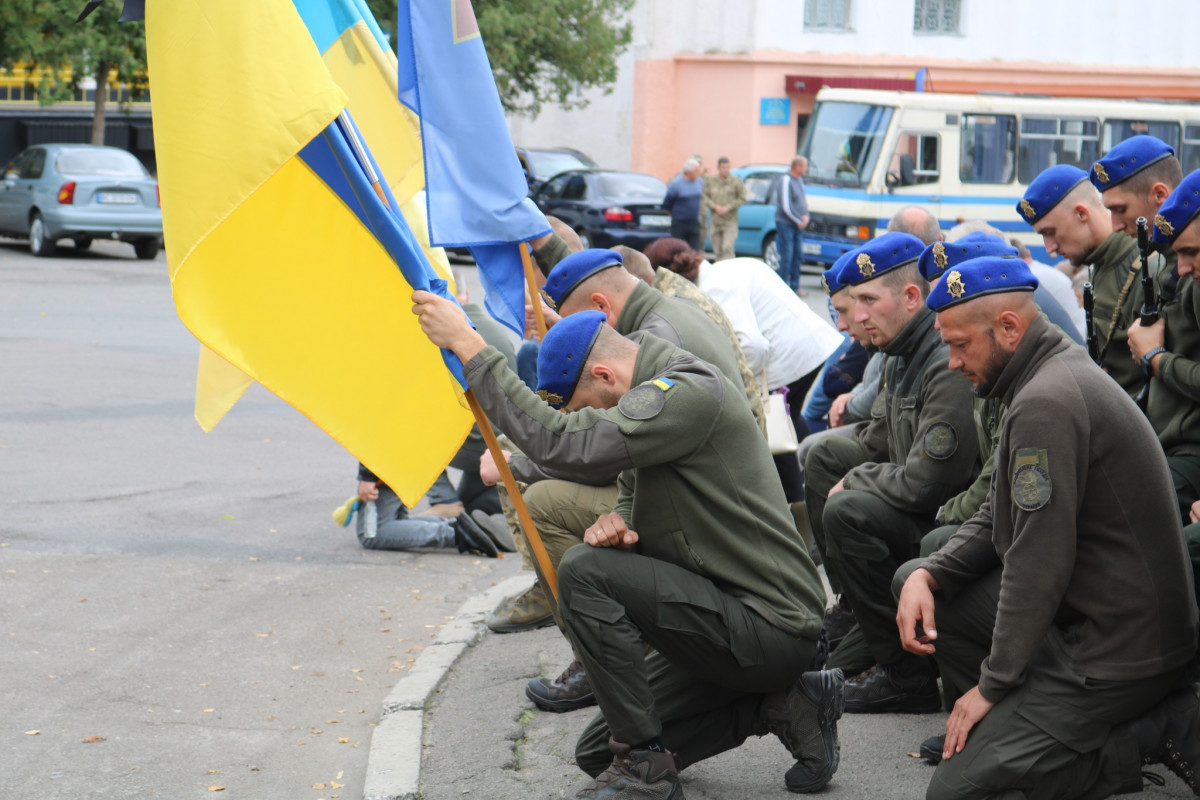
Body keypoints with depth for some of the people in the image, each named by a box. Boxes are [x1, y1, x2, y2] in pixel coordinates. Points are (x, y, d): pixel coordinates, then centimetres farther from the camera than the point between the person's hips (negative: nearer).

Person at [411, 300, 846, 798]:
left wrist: (470, 347, -24)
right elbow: (635, 504, 22)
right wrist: (616, 526, -4)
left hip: (771, 631, -11)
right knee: (598, 753, 10)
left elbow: (558, 440, -29)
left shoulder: (690, 393, -19)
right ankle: (778, 705, 12)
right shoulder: (655, 400, 14)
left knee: (585, 571, -21)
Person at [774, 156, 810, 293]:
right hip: (785, 224, -8)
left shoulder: (799, 180, 13)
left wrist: (806, 216, 1)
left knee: (798, 256, 9)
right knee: (787, 257, -6)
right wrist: (799, 221, -12)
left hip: (799, 225, 8)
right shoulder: (785, 181, -14)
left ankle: (795, 286, 15)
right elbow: (786, 206, -18)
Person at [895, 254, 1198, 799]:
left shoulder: (1046, 405, -22)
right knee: (914, 581, 12)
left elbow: (1039, 562, -22)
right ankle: (1012, 727, 6)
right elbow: (997, 517, 17)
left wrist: (993, 684, -13)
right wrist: (927, 576, 0)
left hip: (1120, 647, -10)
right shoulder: (1061, 370, 11)